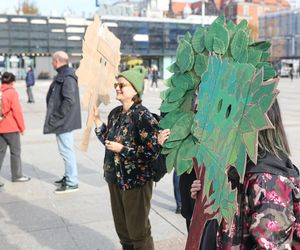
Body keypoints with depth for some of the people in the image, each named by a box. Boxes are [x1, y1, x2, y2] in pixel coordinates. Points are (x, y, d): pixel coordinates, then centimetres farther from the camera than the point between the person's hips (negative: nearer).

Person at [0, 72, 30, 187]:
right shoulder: (12, 92, -11)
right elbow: (17, 111, -13)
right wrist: (22, 127, -5)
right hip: (11, 127, -6)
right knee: (15, 152, 7)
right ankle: (16, 176, 15)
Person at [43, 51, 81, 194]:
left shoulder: (67, 78, -18)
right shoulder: (62, 76, 14)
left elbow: (69, 101, -27)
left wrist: (57, 118, -21)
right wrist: (55, 117, 14)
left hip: (64, 122, -10)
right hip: (62, 121, 10)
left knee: (66, 151, -3)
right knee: (66, 150, 19)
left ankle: (72, 183, 6)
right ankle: (68, 176, 32)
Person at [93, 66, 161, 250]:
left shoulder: (143, 116, -19)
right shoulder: (115, 113, 4)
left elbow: (153, 151, -23)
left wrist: (122, 149, -22)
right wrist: (97, 120, 3)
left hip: (136, 182, -7)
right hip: (115, 179, 7)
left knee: (138, 231, 8)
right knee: (121, 228, 20)